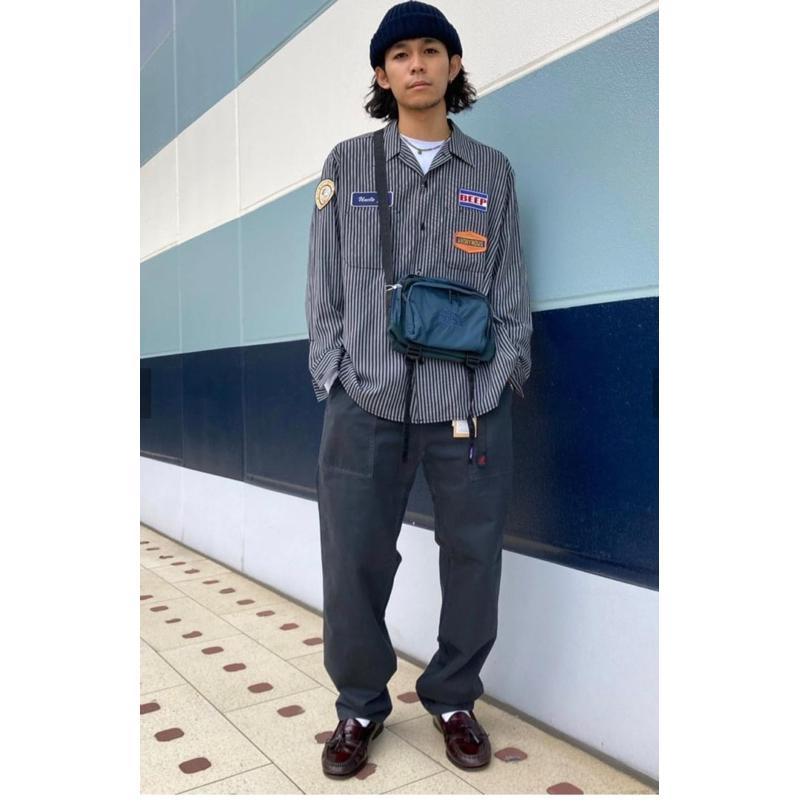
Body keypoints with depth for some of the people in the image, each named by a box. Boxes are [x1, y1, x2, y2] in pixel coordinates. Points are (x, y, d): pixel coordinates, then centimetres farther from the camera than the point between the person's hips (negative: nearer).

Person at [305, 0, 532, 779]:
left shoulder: (492, 171, 10)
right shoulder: (346, 164, 8)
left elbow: (511, 291, 9)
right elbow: (324, 287, 7)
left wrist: (504, 377, 1)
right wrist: (333, 380, 0)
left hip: (472, 408, 1)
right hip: (364, 405, 0)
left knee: (473, 559, 8)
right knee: (353, 563, 4)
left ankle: (452, 700, 31)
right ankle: (360, 706, 28)